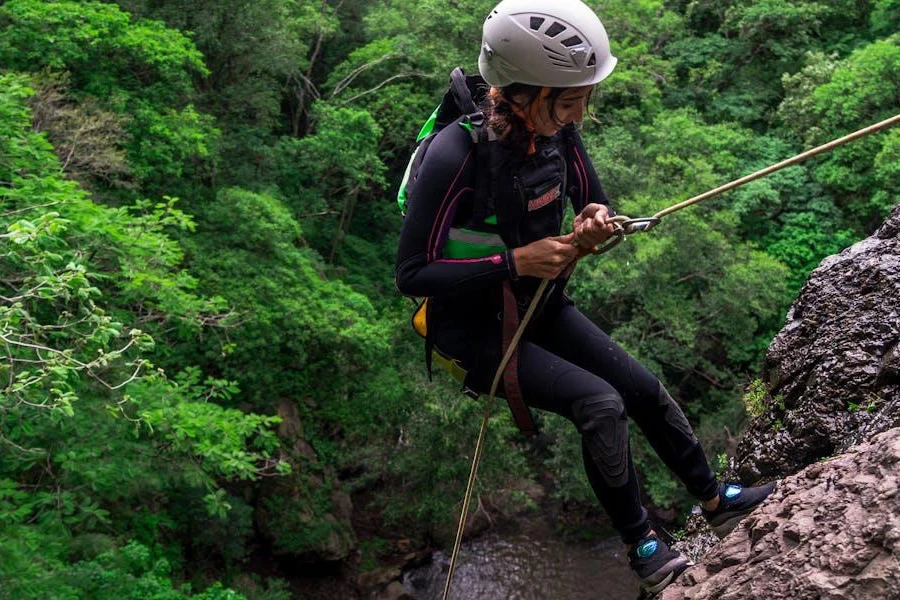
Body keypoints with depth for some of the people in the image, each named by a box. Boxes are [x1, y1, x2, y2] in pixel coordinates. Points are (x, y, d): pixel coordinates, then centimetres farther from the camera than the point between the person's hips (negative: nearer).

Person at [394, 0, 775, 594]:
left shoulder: (557, 130, -11)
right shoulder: (457, 154, -30)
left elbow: (594, 201, 6)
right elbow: (412, 274, -25)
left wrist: (595, 222, -19)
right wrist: (515, 260, -29)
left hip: (540, 307, 7)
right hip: (476, 331, -6)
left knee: (645, 389, 5)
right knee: (601, 403, -20)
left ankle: (715, 500, 27)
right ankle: (641, 543, 1)